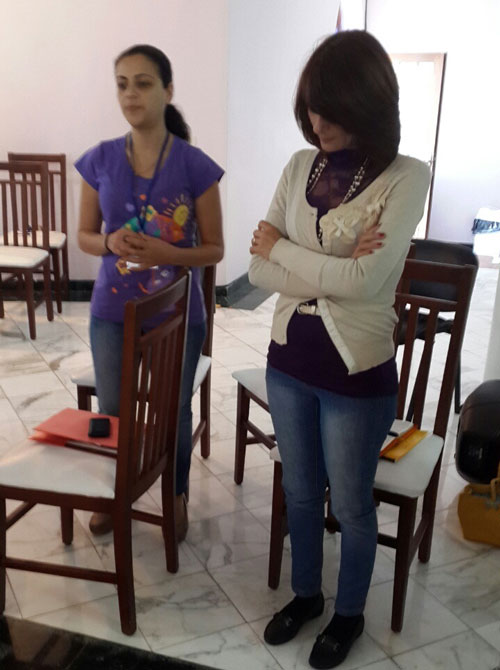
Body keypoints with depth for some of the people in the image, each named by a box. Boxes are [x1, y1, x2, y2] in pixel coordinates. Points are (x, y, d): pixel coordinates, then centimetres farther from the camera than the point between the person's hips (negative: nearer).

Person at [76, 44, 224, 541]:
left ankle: (176, 496, 40)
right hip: (112, 313, 2)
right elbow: (84, 236, 5)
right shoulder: (99, 160, -3)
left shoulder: (195, 166, -10)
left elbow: (214, 250, -6)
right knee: (112, 412, 15)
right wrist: (111, 243, -17)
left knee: (173, 412, 14)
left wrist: (166, 253, -24)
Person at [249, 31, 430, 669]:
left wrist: (281, 247, -12)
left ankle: (349, 613, 42)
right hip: (287, 362, 5)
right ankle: (305, 594, 47)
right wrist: (334, 271, -19)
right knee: (300, 492, 22)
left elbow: (364, 281, -24)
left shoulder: (406, 177, -13)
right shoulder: (300, 166, 0)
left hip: (357, 374, -4)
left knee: (351, 504, 15)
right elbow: (259, 270, -5)